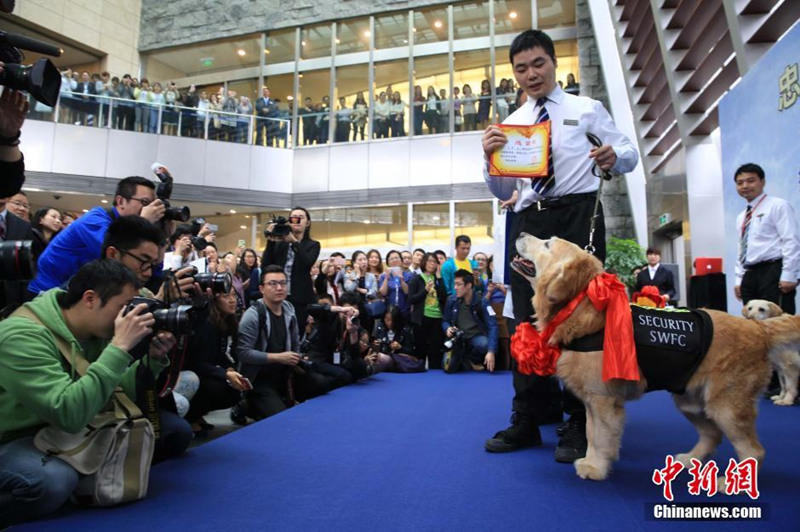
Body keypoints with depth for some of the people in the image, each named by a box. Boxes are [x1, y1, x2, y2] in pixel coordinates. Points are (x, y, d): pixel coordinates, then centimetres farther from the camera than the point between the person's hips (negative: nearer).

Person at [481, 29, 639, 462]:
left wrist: (613, 157, -18)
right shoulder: (510, 124, 17)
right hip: (528, 222, 3)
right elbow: (502, 191, 12)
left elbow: (630, 154, 6)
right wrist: (490, 157, -7)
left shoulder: (587, 109, 10)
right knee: (528, 320, 3)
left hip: (578, 216, -3)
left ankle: (580, 427, 5)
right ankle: (528, 421, 12)